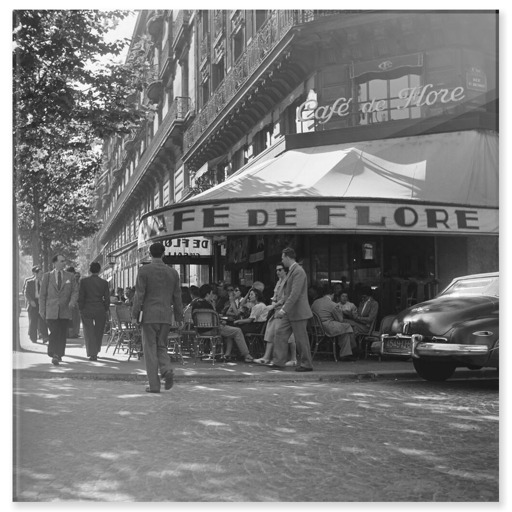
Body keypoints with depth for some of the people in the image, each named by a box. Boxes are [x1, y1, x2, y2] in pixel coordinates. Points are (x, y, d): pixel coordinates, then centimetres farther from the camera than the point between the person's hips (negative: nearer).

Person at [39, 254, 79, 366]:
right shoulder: (47, 276, 7)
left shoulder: (70, 277, 11)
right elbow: (42, 294, 8)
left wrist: (72, 301, -14)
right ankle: (54, 355, -5)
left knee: (62, 334, 3)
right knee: (54, 333, -11)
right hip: (51, 311, -2)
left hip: (65, 311, 2)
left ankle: (59, 354, 17)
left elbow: (75, 291, 7)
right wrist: (42, 310, 3)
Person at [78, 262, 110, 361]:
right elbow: (107, 299, 0)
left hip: (87, 310, -1)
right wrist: (106, 310, 10)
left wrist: (81, 309, 5)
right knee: (98, 333, 15)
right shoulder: (104, 282, -2)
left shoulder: (84, 281, -5)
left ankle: (92, 354, -1)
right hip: (100, 311, 1)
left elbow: (80, 297, -4)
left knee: (89, 333, 5)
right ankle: (95, 352, 25)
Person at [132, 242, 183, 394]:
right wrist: (179, 316, 19)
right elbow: (177, 296, 11)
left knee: (150, 349, 2)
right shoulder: (173, 272, 7)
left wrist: (135, 314, -1)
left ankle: (154, 385, 1)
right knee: (161, 347, 16)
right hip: (166, 315, 4)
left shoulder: (144, 270, -4)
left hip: (149, 315, -3)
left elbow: (139, 294, -7)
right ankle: (167, 370, -10)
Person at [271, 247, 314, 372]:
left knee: (301, 339, -1)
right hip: (290, 312, 10)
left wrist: (284, 309, -27)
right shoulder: (292, 271, 14)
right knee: (281, 334, 6)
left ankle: (307, 364, 9)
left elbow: (295, 293, -25)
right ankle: (278, 361, 8)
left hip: (298, 311, -10)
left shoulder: (298, 271, -18)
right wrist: (283, 307, 20)